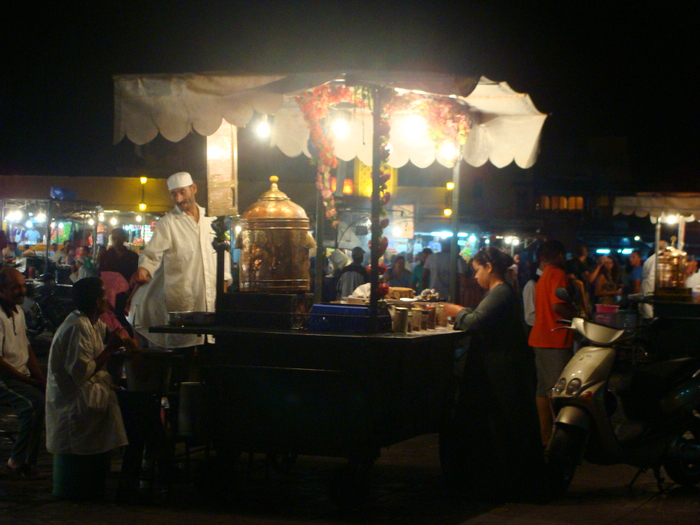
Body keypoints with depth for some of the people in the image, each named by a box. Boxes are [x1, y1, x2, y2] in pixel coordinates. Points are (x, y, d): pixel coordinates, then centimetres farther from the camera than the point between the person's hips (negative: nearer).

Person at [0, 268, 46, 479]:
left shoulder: (18, 311, 11)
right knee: (35, 403, -29)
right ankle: (19, 461, -14)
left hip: (22, 375, 9)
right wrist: (28, 381, -16)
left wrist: (41, 379, 6)